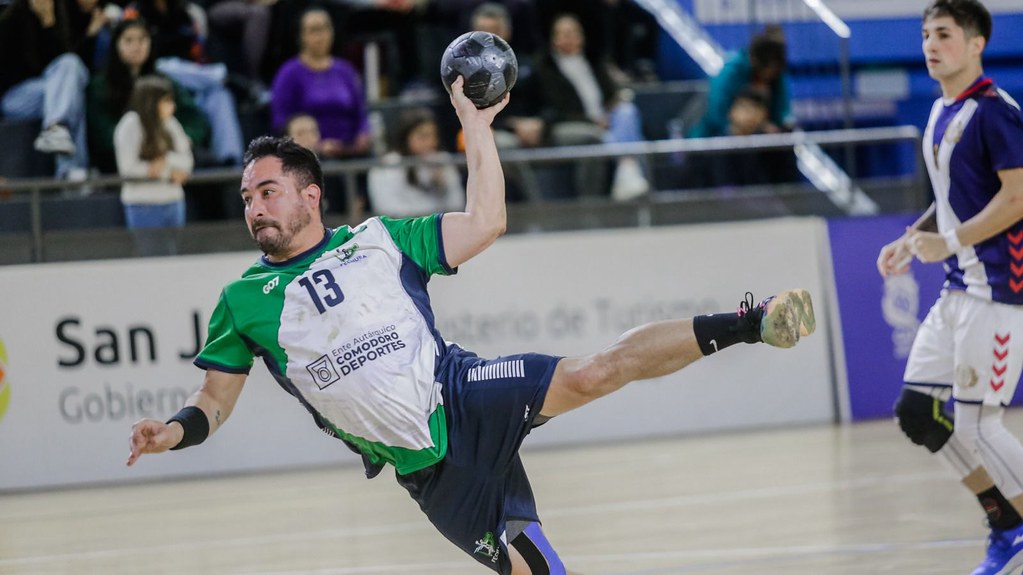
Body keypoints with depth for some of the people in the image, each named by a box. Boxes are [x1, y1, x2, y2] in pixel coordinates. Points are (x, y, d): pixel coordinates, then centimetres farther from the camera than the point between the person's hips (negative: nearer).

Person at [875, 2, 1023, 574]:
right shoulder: (942, 114, 14)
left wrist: (951, 242, -20)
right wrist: (912, 239, 12)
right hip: (959, 290, 9)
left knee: (977, 423, -8)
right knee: (917, 412, 8)